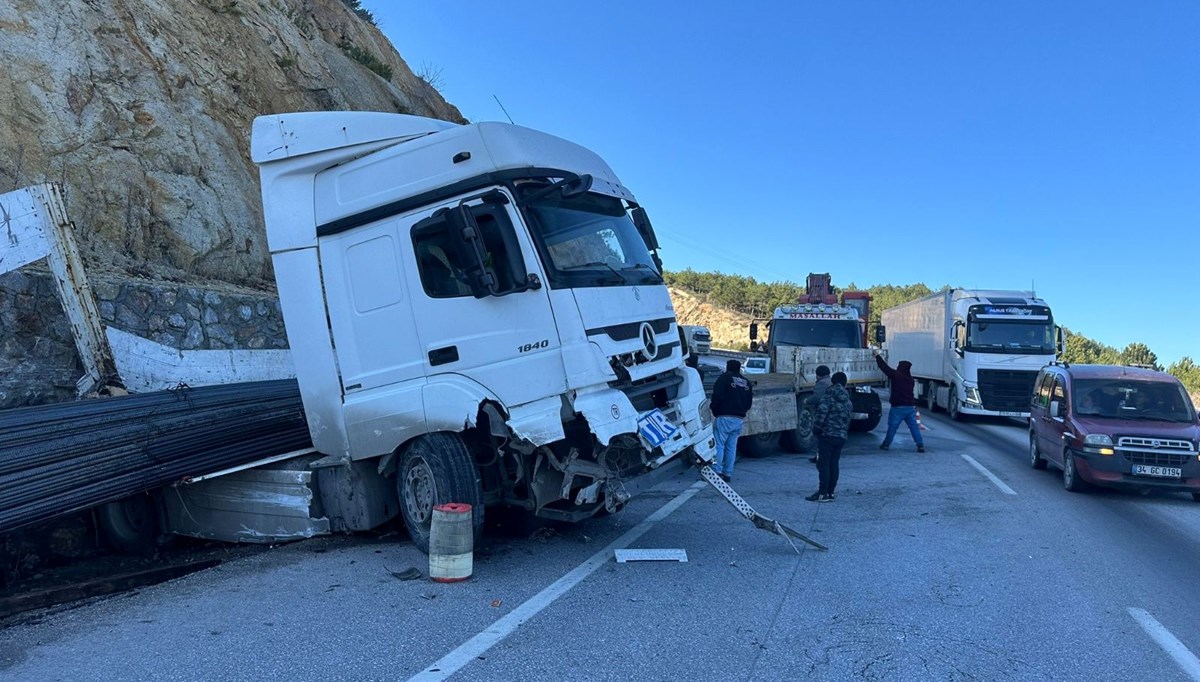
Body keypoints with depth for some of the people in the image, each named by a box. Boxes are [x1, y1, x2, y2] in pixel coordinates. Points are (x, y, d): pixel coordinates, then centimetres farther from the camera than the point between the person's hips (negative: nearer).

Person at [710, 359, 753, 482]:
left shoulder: (724, 378, -4)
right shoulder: (746, 383, 17)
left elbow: (717, 397, -12)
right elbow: (749, 403, 18)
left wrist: (715, 411, 1)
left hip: (724, 417, -6)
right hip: (739, 419, 6)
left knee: (718, 444, -5)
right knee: (731, 447, 9)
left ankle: (717, 471, -12)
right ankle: (727, 473, 9)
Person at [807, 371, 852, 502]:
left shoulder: (829, 395, -8)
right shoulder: (847, 399, 14)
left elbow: (822, 411, -19)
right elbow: (847, 419, 17)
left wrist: (816, 426, -9)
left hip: (827, 434, -7)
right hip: (841, 436, 7)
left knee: (823, 463, -5)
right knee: (834, 464, 10)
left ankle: (823, 493, -6)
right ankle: (830, 492, 13)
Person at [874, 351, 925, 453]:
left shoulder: (896, 375, -10)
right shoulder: (910, 379, 10)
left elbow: (884, 367, -5)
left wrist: (877, 355, 6)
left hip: (898, 407, -5)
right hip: (910, 406, 5)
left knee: (892, 426, 4)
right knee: (914, 426, 5)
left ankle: (886, 444, 12)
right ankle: (920, 445, 1)